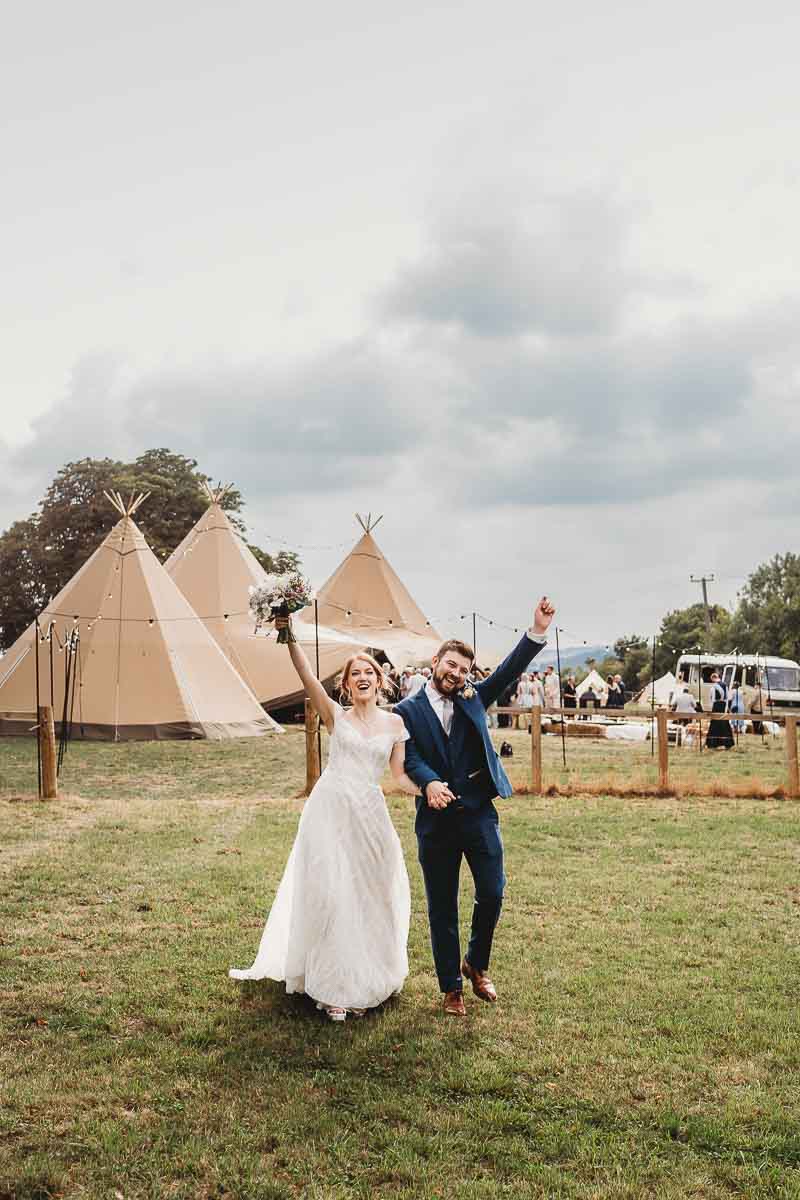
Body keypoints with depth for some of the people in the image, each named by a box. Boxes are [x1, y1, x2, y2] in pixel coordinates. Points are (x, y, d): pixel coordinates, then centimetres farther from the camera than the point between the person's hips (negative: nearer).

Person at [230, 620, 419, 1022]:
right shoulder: (336, 716, 5)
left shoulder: (395, 724, 9)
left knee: (369, 897, 8)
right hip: (329, 811, -2)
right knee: (329, 895, -2)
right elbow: (307, 676, -8)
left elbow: (401, 777, 6)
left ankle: (367, 980, 27)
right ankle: (334, 987, 9)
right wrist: (289, 638, -22)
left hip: (369, 816, 2)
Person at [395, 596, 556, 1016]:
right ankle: (451, 988, 20)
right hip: (436, 819, -2)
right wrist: (429, 783, -34)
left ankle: (476, 964, 27)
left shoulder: (473, 700, 10)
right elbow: (411, 758, -12)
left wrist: (538, 631, -18)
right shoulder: (408, 710, 1)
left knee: (492, 893, 1)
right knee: (442, 908, 7)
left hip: (479, 813, 2)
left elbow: (508, 672, -4)